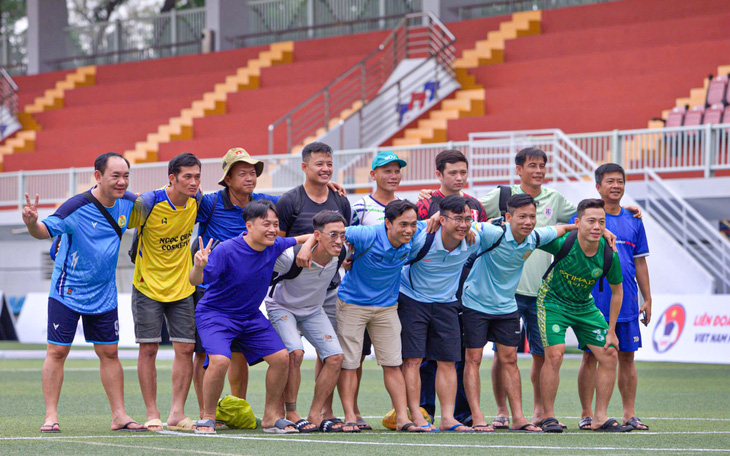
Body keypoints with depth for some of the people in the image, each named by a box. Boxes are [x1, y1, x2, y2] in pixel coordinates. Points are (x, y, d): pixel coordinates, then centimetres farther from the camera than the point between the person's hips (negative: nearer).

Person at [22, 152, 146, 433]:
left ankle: (119, 415, 15)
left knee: (109, 352, 9)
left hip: (104, 294, 5)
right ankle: (51, 416, 1)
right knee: (57, 351, -4)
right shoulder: (77, 208, -21)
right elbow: (46, 230, -22)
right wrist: (32, 222, -44)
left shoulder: (128, 203, -3)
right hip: (67, 292, -5)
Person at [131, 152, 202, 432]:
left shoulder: (196, 201, -4)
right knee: (148, 349, -3)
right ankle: (152, 414, 4)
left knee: (185, 348, -2)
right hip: (148, 286, -4)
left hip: (182, 287, 4)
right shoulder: (149, 202, -19)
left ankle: (177, 414, 4)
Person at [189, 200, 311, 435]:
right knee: (220, 360, -29)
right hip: (215, 313, -6)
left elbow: (299, 240, 16)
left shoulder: (274, 246, -8)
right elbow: (196, 281, -32)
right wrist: (199, 267, -52)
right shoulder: (227, 250, -26)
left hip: (250, 316, 6)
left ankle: (271, 417, 14)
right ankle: (207, 417, -9)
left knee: (281, 357, -3)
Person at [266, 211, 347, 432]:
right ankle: (290, 414, -13)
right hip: (281, 306, -6)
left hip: (313, 310, 6)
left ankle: (315, 415, 1)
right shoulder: (291, 257, -35)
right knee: (295, 353, -28)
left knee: (335, 357, -9)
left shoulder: (341, 253, -18)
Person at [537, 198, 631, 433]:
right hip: (553, 301, -4)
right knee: (554, 355, -19)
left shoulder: (608, 255, -18)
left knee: (609, 355, -2)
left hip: (585, 306, 4)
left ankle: (600, 418, 8)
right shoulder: (562, 243, -28)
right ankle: (548, 417, -6)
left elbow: (616, 291, -1)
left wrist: (611, 331, 1)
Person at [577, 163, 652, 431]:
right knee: (590, 356, -1)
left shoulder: (633, 221, 12)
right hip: (594, 302, -4)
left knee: (627, 357, 5)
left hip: (627, 304, 4)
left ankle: (629, 414, 10)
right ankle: (587, 415, 5)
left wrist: (647, 298, 12)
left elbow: (640, 261, 16)